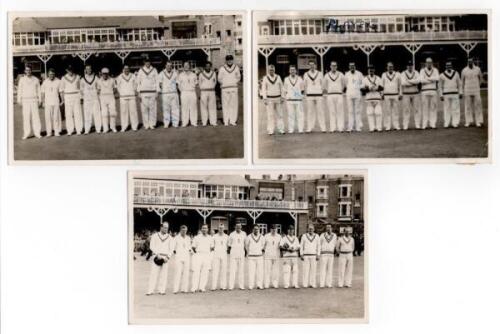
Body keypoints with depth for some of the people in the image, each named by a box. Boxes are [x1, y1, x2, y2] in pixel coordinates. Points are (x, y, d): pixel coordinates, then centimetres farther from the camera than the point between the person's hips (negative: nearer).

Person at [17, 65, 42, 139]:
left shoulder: (36, 79, 5)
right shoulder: (22, 79, 3)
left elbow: (38, 90, 9)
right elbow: (19, 90, 5)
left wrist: (40, 100, 4)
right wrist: (19, 100, -1)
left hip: (34, 100, 0)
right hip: (25, 100, 0)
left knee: (36, 116, -5)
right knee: (26, 116, -3)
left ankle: (37, 132, -1)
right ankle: (26, 133, -1)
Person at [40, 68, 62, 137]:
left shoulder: (58, 81, 2)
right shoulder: (45, 82, 3)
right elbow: (42, 93, 7)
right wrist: (43, 102, 2)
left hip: (56, 102, 0)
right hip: (47, 102, 0)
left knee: (56, 117, 0)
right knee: (48, 117, 0)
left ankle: (57, 132, 6)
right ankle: (49, 132, 6)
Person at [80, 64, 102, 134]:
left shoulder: (96, 78, 8)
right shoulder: (82, 79, 9)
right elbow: (81, 89, 15)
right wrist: (82, 96, 4)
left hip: (95, 98, 0)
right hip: (86, 99, 0)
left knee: (97, 113, -5)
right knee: (87, 114, -5)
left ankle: (98, 129, 0)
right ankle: (87, 130, -1)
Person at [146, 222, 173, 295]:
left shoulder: (169, 238, 11)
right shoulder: (155, 236, 7)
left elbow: (171, 249, 8)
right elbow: (152, 246, -1)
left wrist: (168, 257, -7)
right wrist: (158, 254, -13)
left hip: (165, 257, 2)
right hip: (156, 256, -2)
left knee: (164, 274, -2)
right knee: (153, 273, -7)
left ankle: (162, 290, 2)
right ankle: (150, 291, -8)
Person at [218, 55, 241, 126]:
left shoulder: (236, 67, 7)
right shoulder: (222, 69, 0)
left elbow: (238, 77, 16)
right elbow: (219, 79, 7)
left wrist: (235, 83, 3)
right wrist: (224, 84, 0)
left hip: (234, 88, 2)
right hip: (225, 89, -2)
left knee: (234, 104, -1)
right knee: (225, 105, -4)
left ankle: (233, 120, 4)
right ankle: (226, 121, 0)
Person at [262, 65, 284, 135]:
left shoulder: (278, 77, 4)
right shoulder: (265, 78, -2)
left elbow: (281, 87, 8)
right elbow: (263, 89, -3)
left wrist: (282, 97, 3)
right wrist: (265, 99, -10)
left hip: (278, 98, 2)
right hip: (269, 99, -2)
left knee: (279, 114, 2)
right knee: (270, 115, -4)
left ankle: (281, 129, 5)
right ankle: (270, 130, -1)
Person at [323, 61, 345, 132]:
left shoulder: (340, 75, 7)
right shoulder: (327, 75, 8)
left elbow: (344, 84, 17)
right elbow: (324, 86, 18)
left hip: (339, 95, 0)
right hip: (330, 95, 0)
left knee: (340, 112, -4)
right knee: (332, 112, -3)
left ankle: (340, 128, -4)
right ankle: (333, 128, -3)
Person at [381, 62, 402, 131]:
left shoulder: (397, 74, 7)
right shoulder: (384, 75, 8)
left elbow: (400, 85, 9)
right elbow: (382, 85, 11)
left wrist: (400, 94, 3)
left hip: (395, 95, 0)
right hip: (387, 95, 0)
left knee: (396, 111, 0)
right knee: (387, 111, -3)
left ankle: (396, 125, 4)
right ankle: (387, 126, 0)